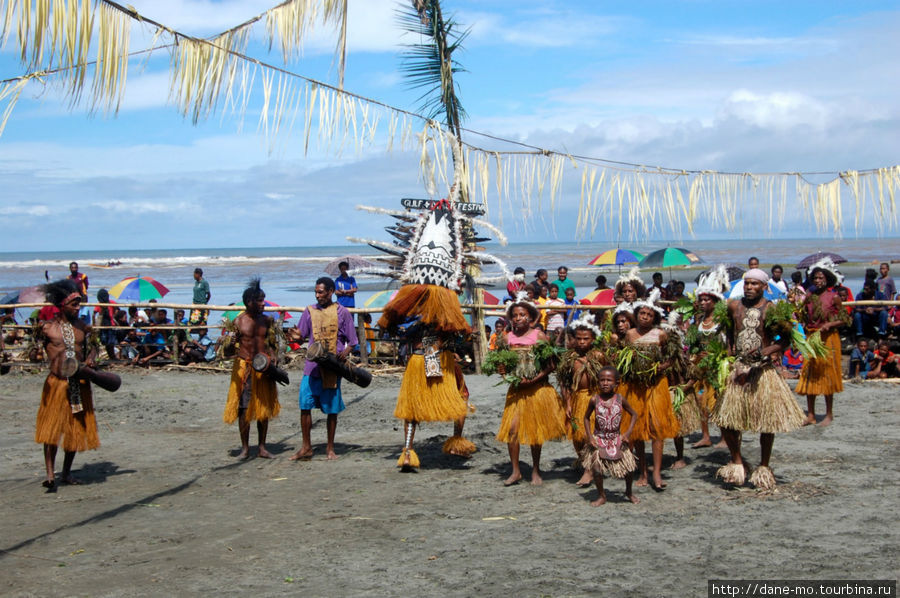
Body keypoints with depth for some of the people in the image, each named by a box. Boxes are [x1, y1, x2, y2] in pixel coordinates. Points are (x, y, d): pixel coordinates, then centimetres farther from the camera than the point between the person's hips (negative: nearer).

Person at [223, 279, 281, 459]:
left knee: (264, 407, 6)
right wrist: (232, 342, -25)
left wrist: (272, 357, -3)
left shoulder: (266, 320, 5)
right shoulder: (239, 321, -6)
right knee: (244, 408, -1)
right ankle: (245, 448, 9)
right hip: (244, 366, -3)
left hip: (263, 367, 3)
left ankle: (262, 447, 16)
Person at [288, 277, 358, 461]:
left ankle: (330, 448, 16)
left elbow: (352, 341, 3)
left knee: (332, 409, 5)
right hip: (312, 366, 2)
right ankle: (306, 447, 9)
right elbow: (302, 337, 12)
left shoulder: (342, 312, 2)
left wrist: (345, 352, -16)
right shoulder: (309, 311, 9)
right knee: (305, 405, -3)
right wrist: (298, 337, -11)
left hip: (333, 367, -2)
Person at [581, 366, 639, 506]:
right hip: (598, 439, -1)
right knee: (596, 468, -9)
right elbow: (587, 417, 6)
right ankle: (601, 496, 12)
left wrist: (627, 433, -4)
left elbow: (634, 414, 5)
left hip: (617, 440, 1)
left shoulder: (620, 399, -7)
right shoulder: (594, 400, -7)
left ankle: (629, 492, 27)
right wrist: (589, 436, -4)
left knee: (628, 467, 0)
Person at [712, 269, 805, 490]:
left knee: (766, 421, 2)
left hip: (762, 370, -3)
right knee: (726, 417, 0)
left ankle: (764, 467, 19)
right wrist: (729, 353, 4)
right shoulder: (733, 306, 4)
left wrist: (765, 351, -22)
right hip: (737, 369, 3)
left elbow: (785, 340, -7)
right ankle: (737, 462, 20)